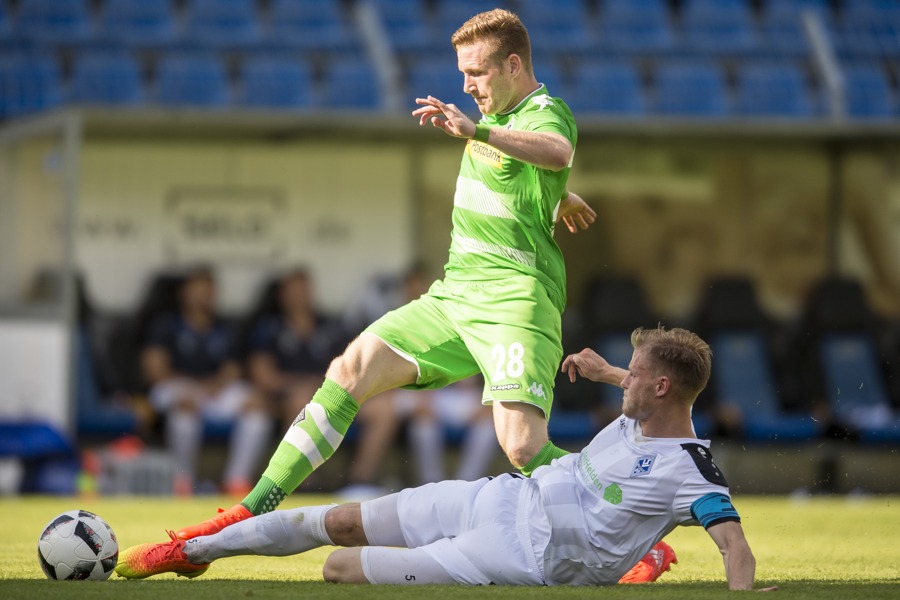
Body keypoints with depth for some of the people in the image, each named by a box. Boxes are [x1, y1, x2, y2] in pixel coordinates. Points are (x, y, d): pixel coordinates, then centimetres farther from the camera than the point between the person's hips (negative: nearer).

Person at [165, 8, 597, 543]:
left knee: (523, 447, -24)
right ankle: (253, 512, -3)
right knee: (351, 371, -5)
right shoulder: (500, 115, 15)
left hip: (515, 302, -8)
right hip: (454, 296, 8)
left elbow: (558, 153, -39)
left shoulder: (546, 114, -13)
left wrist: (477, 131, -54)